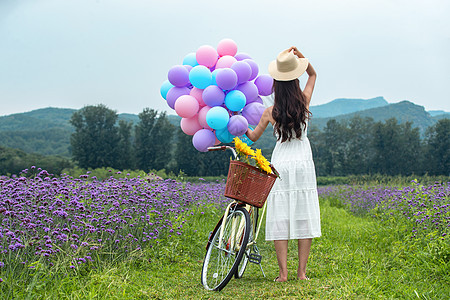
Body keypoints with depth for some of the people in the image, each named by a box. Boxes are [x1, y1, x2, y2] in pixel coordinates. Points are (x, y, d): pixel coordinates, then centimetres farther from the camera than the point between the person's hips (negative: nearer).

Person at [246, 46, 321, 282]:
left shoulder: (270, 113, -3)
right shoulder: (304, 103, -2)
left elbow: (253, 137, 11)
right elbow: (313, 74, 15)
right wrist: (300, 56, 2)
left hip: (280, 165, 0)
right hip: (303, 164, 1)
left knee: (280, 218, 2)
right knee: (304, 218, 4)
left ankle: (283, 273, 0)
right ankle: (301, 272, 5)